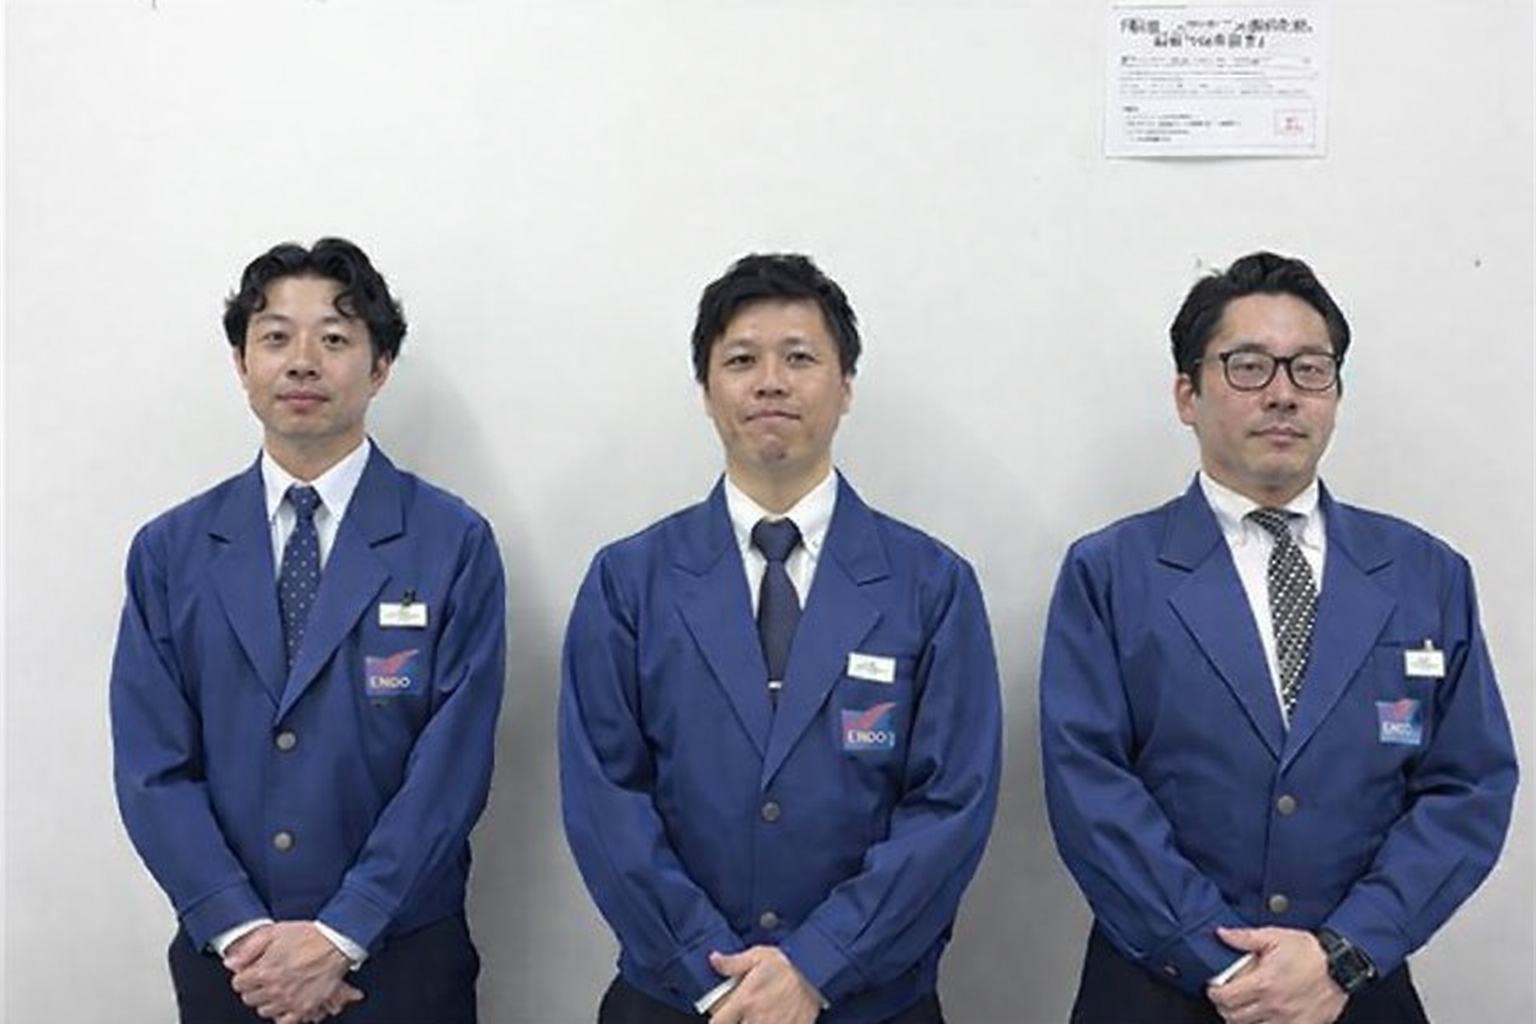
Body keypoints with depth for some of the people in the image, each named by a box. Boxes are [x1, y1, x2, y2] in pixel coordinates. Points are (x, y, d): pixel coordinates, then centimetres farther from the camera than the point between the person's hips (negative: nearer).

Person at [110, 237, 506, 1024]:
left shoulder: (454, 544, -6)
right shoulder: (169, 552, 2)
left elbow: (451, 762, -10)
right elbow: (152, 765, -2)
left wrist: (339, 937, -13)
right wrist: (242, 932, -11)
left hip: (402, 960, -2)